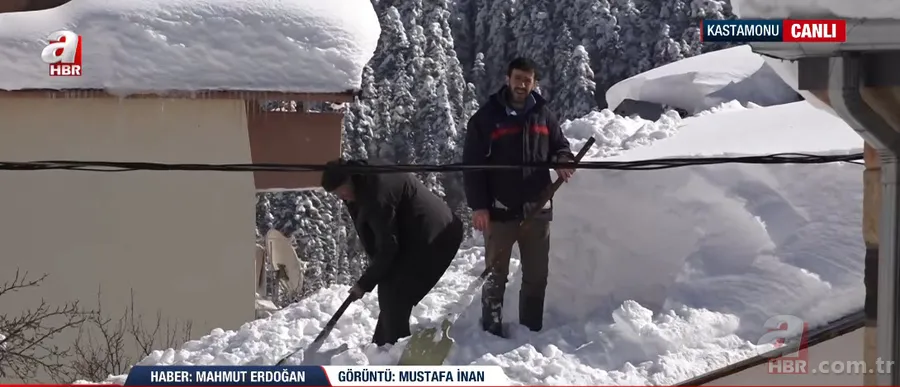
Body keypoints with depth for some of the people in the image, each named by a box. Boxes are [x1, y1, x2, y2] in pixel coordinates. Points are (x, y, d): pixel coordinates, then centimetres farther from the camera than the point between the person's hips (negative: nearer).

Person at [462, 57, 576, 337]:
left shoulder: (543, 115, 8)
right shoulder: (486, 117, -3)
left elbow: (559, 146, 21)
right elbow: (472, 163, -6)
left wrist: (563, 160, -5)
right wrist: (478, 205, -13)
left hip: (537, 209, 4)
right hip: (500, 210, -4)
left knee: (537, 274, 10)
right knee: (496, 274, 4)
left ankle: (532, 331, 21)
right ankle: (492, 331, 10)